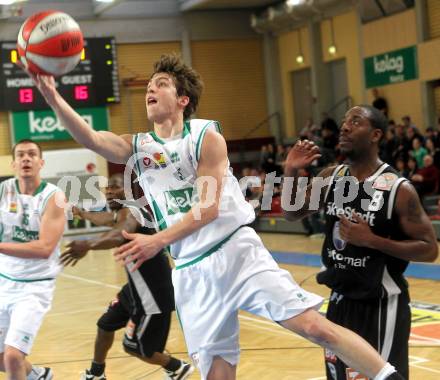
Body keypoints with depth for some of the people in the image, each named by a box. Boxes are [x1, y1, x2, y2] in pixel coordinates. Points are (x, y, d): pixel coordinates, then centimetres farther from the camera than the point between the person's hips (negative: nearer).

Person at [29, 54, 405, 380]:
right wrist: (53, 97, -24)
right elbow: (91, 138, -9)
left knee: (314, 326, -12)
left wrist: (157, 241, -20)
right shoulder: (136, 147, 9)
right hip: (191, 271, 4)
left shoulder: (206, 135, -2)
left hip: (237, 251, -3)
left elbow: (208, 208, -10)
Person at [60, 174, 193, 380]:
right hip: (138, 287, 10)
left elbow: (119, 236, -47)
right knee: (105, 325, 20)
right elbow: (103, 219, 35)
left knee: (134, 346, 1)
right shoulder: (121, 212, 9)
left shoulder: (129, 212, -22)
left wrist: (88, 245, -64)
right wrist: (81, 213, 51)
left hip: (154, 293, -10)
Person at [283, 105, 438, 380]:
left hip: (381, 305, -6)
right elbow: (293, 214, 12)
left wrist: (372, 240, -25)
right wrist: (291, 172, -6)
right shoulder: (331, 178, 1)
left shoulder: (399, 189, -17)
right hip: (340, 300, 7)